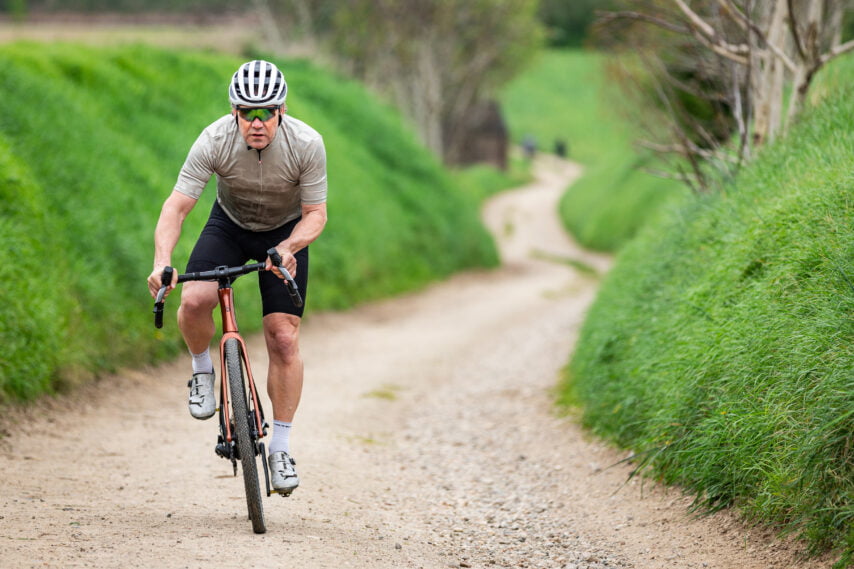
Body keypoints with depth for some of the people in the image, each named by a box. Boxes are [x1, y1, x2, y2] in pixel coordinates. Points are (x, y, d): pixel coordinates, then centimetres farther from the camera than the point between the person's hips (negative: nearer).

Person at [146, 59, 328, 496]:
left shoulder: (306, 144, -27)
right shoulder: (214, 141, -28)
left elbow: (316, 214, -18)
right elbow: (176, 206, -28)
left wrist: (288, 248, -38)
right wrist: (162, 262, -44)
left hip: (286, 234, 0)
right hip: (230, 226, 0)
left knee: (284, 338, -10)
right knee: (194, 300, -28)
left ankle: (280, 448, 2)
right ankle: (202, 371, 4)